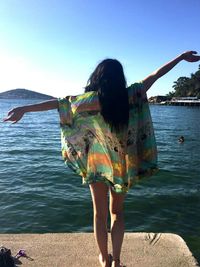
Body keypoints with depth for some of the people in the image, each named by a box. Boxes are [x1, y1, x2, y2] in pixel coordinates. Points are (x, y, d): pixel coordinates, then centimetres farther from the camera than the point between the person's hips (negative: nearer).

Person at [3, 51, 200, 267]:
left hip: (99, 163, -2)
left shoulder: (93, 99, -13)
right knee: (117, 211, 19)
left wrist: (24, 109, -10)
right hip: (124, 163, 3)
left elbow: (60, 103, -14)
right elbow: (155, 75, 3)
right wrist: (181, 57, 14)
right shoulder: (130, 95, -6)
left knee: (100, 213, 15)